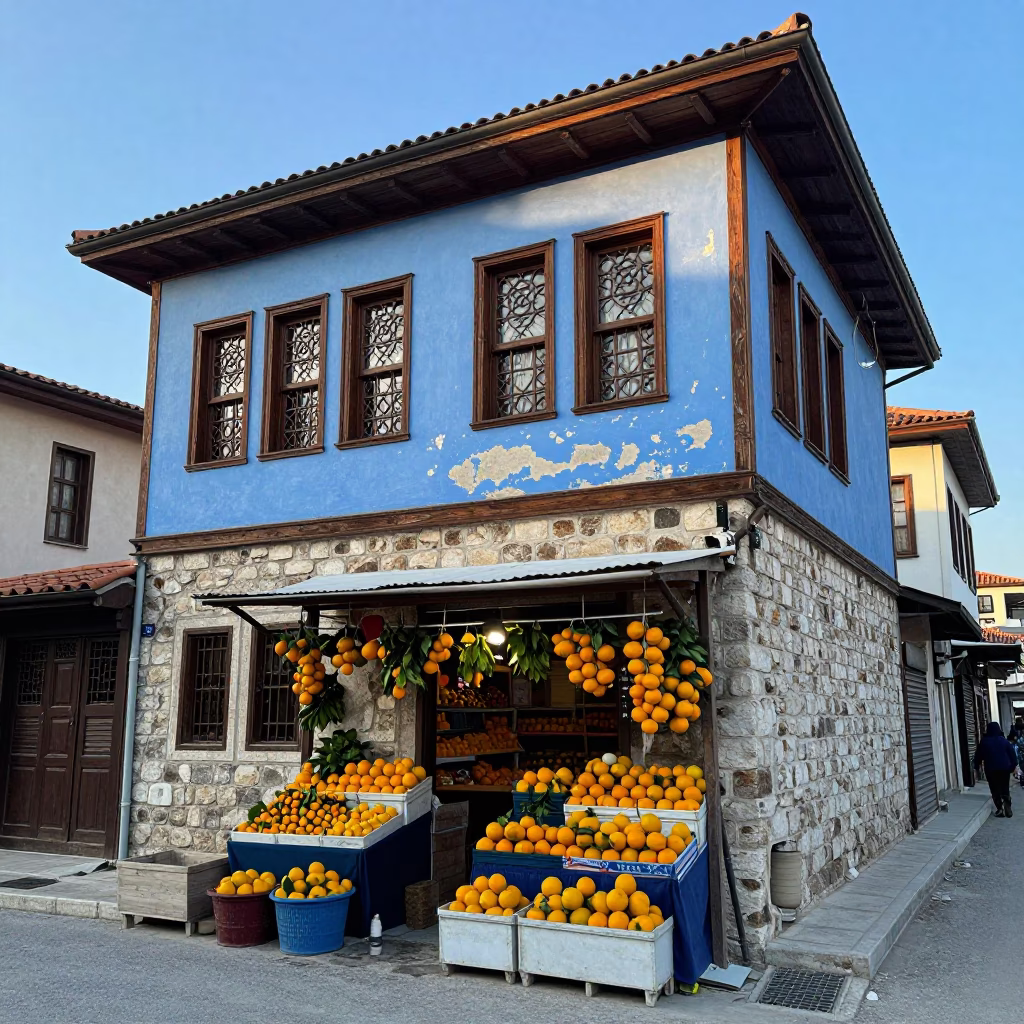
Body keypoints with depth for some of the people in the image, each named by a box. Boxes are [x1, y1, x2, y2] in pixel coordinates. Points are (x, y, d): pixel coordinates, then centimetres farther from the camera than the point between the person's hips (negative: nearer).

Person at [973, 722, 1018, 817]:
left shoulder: (984, 742, -1)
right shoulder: (1004, 741, -1)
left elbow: (978, 755, 5)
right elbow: (1012, 754, -1)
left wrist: (976, 766, 16)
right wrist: (1013, 766, 6)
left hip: (991, 770, -1)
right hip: (1004, 769, 1)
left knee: (995, 791, 5)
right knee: (1005, 789, 11)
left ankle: (1000, 809, -2)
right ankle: (1008, 808, -3)